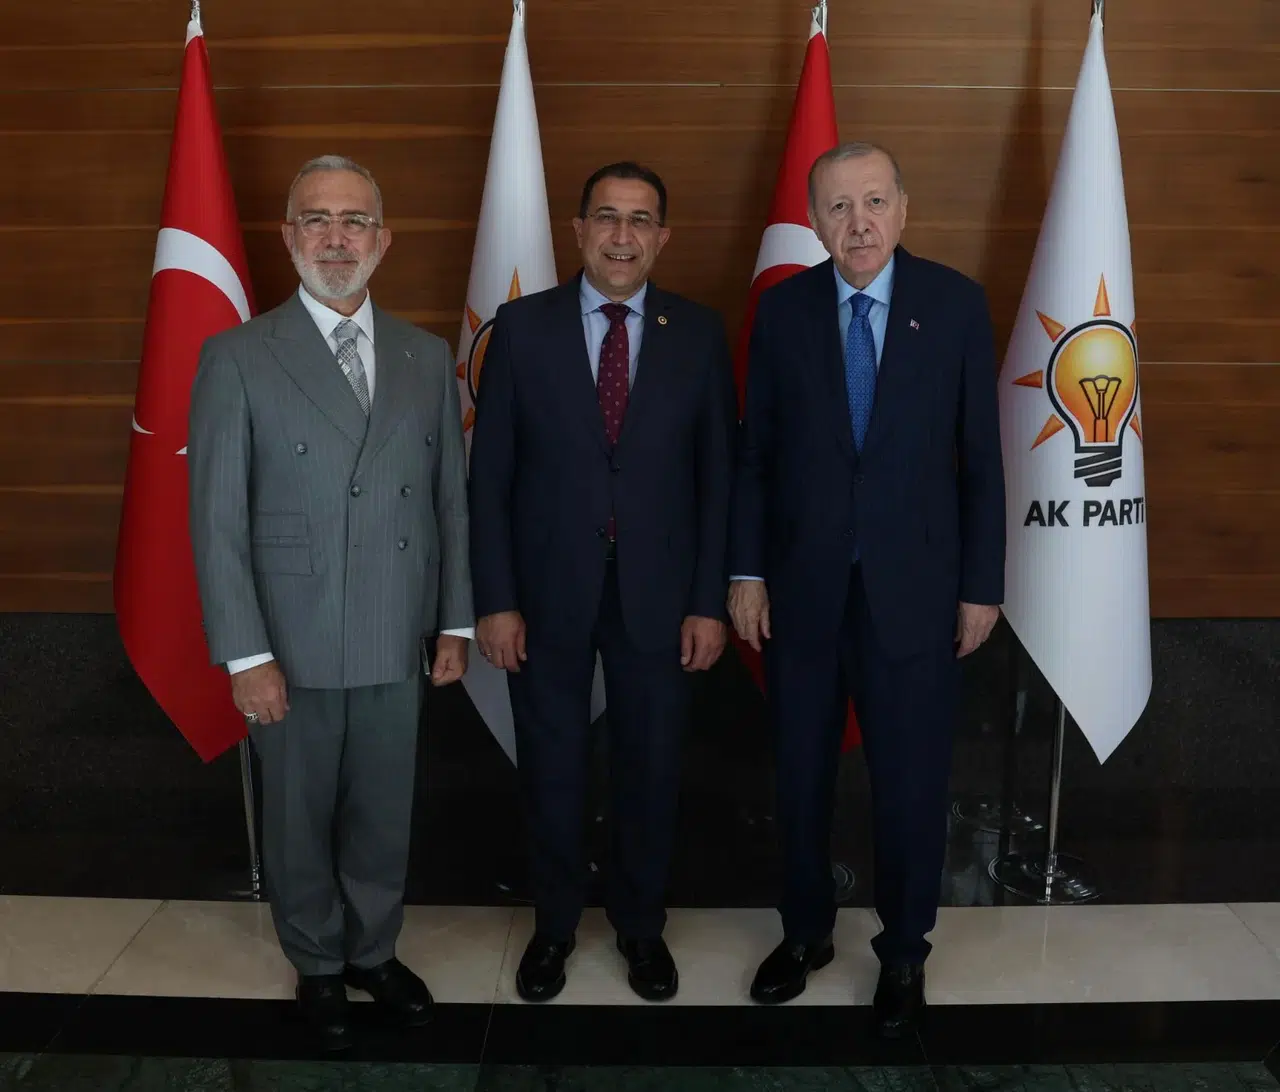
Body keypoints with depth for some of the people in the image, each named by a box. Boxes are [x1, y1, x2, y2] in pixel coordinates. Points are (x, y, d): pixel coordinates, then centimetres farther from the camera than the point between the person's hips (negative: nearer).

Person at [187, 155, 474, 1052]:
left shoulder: (428, 358, 5)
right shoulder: (238, 358, -5)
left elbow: (451, 498, 7)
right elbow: (217, 520, -7)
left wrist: (455, 622, 5)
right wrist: (245, 655, -11)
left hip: (397, 644, 3)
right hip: (292, 648, -2)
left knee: (385, 813, 14)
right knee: (300, 818, 14)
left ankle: (375, 951, 38)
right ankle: (319, 966, 36)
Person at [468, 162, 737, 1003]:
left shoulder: (700, 334, 0)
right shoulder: (523, 327, -2)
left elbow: (718, 476, 1)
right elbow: (490, 474, -3)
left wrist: (710, 601, -4)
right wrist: (495, 599, -7)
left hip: (657, 594, 1)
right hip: (548, 591, 0)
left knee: (652, 768, 13)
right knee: (552, 770, 14)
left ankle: (642, 926, 36)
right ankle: (555, 924, 36)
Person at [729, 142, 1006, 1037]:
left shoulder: (956, 304, -2)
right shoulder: (783, 308, 0)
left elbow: (981, 455, -1)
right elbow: (755, 451, 2)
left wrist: (982, 584, -2)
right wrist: (746, 572, -2)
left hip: (913, 586, -1)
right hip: (801, 586, 1)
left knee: (912, 784, 9)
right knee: (801, 776, 14)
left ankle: (904, 953, 31)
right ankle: (806, 930, 36)